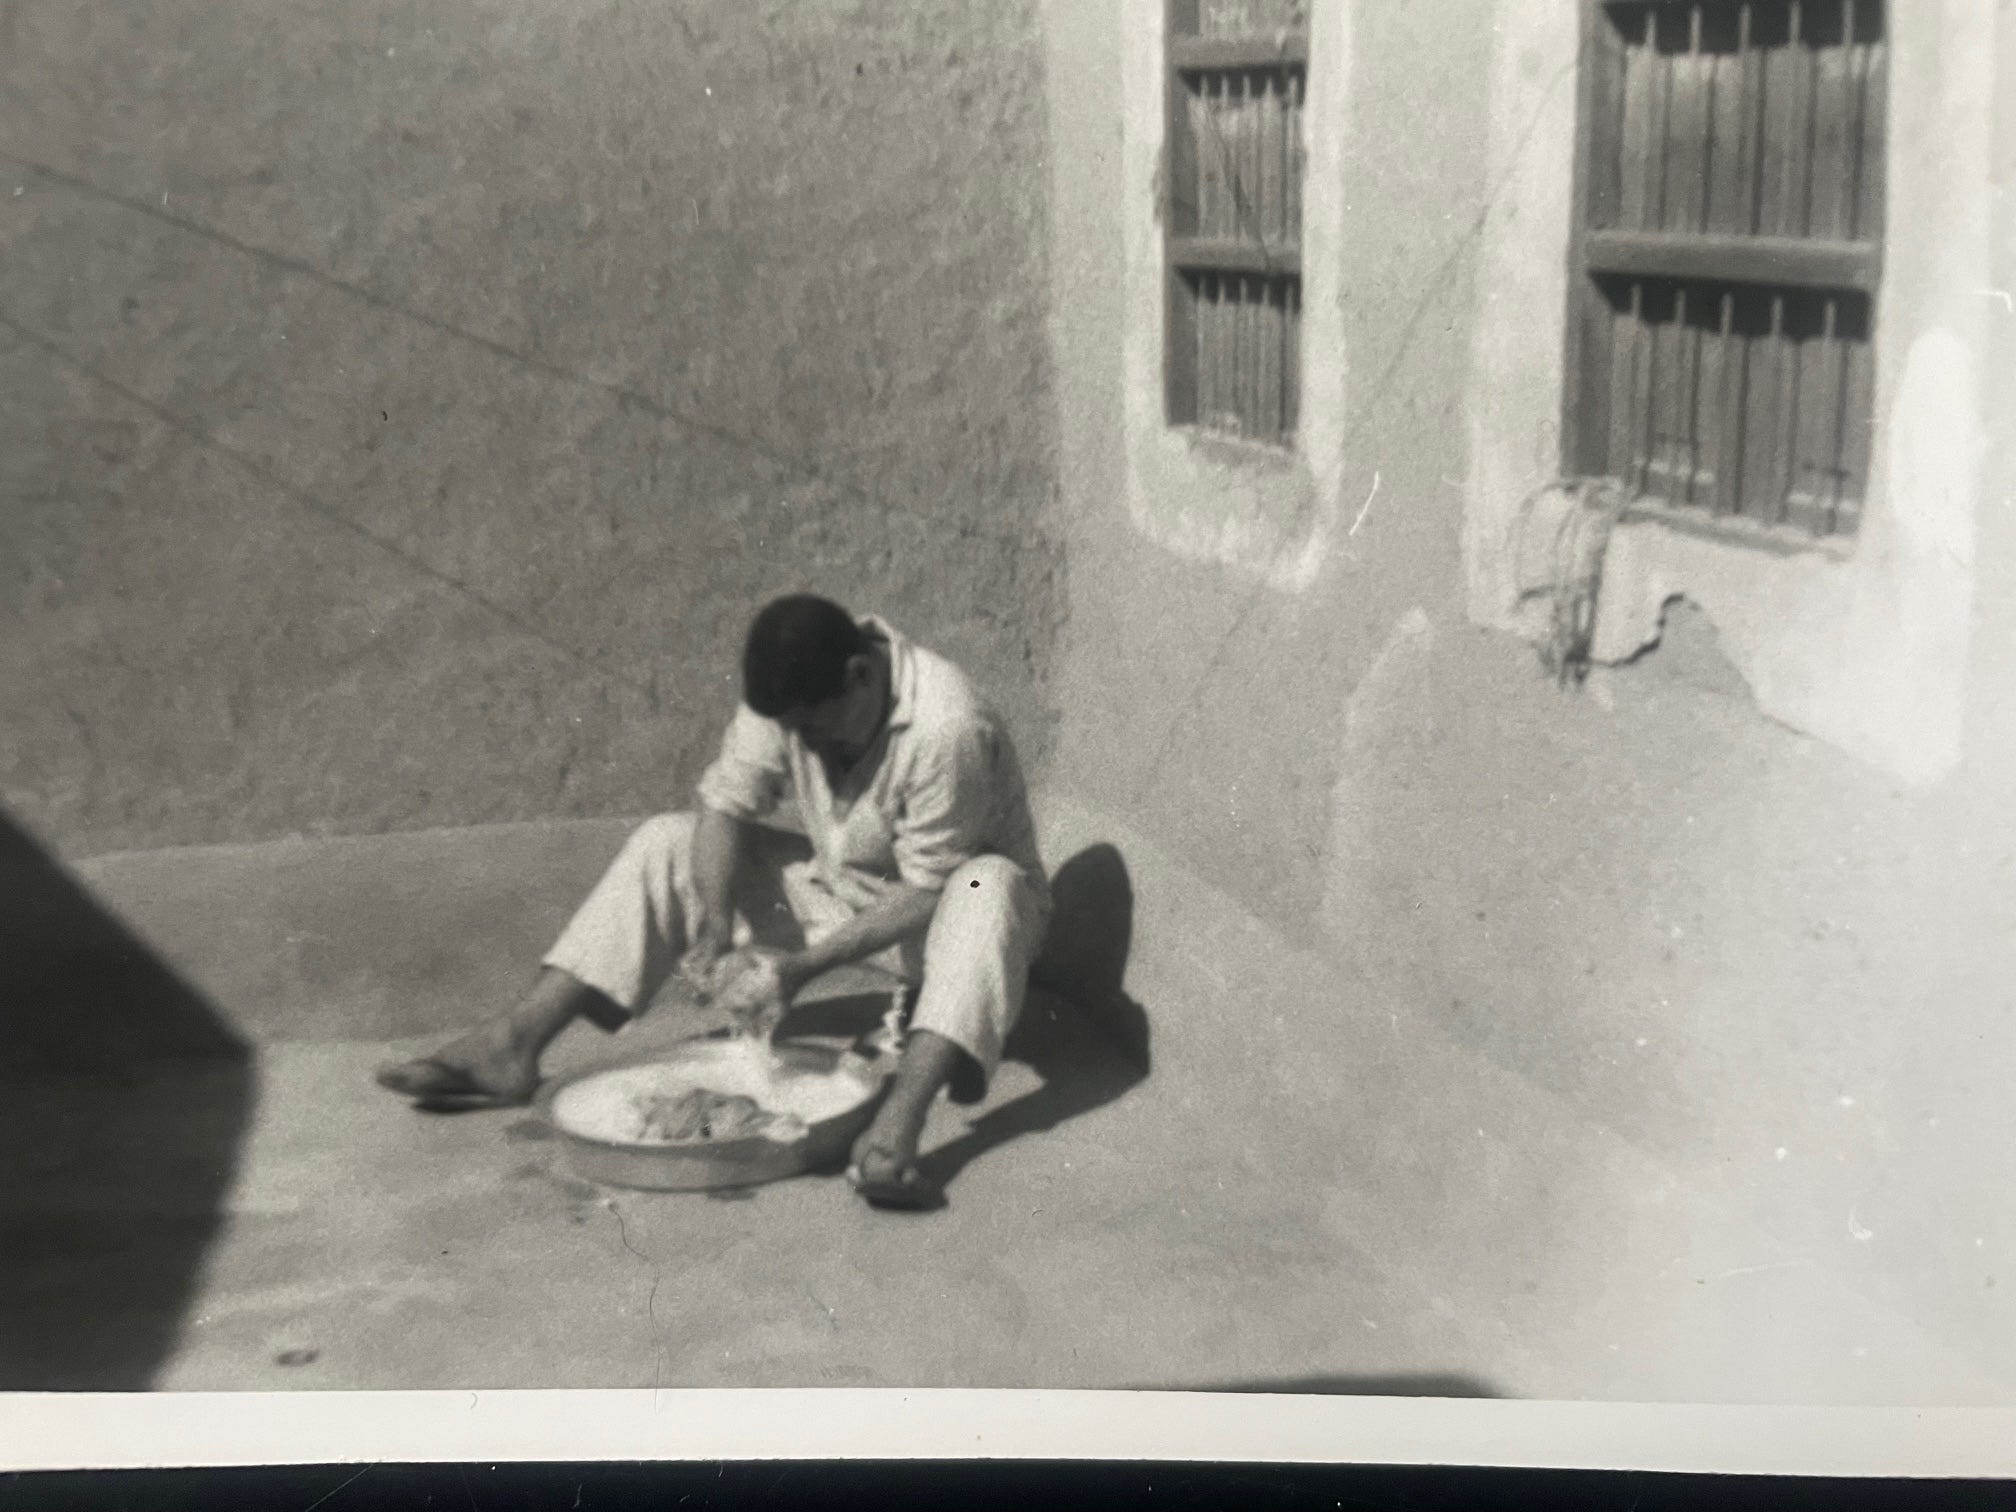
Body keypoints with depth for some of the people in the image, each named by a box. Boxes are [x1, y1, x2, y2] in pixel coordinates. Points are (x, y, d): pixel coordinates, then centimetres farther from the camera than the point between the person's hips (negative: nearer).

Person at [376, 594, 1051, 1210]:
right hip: (841, 885, 6)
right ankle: (513, 1046, -12)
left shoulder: (946, 727, -32)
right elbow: (725, 805, -12)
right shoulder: (793, 695, -14)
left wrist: (804, 965, -32)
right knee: (665, 845, -6)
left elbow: (927, 893, -29)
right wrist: (715, 936, -27)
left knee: (987, 889, -41)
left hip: (938, 904, -5)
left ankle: (898, 1124, -56)